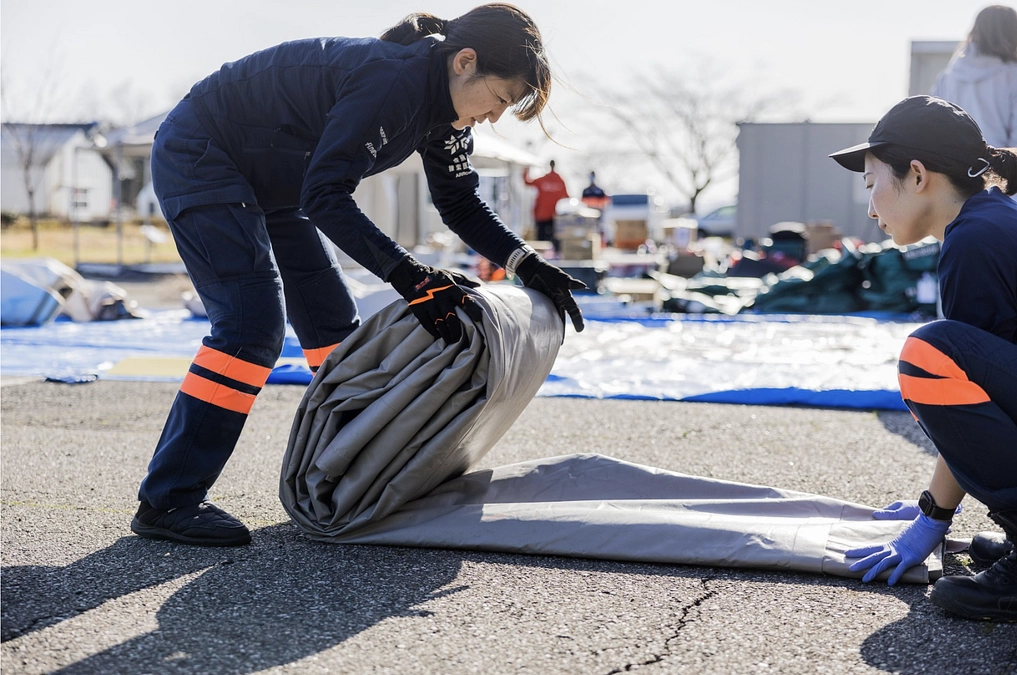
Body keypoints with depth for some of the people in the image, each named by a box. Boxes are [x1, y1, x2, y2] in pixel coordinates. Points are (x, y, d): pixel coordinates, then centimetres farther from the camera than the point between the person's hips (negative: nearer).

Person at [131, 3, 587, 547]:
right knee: (253, 321, -19)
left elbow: (460, 205, 8)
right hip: (197, 158, -10)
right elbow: (324, 196, -35)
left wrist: (523, 261, -7)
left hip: (265, 183, 10)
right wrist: (406, 275, -41)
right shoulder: (393, 80, -31)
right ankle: (167, 502, -16)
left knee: (332, 318, 7)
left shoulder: (443, 102, -2)